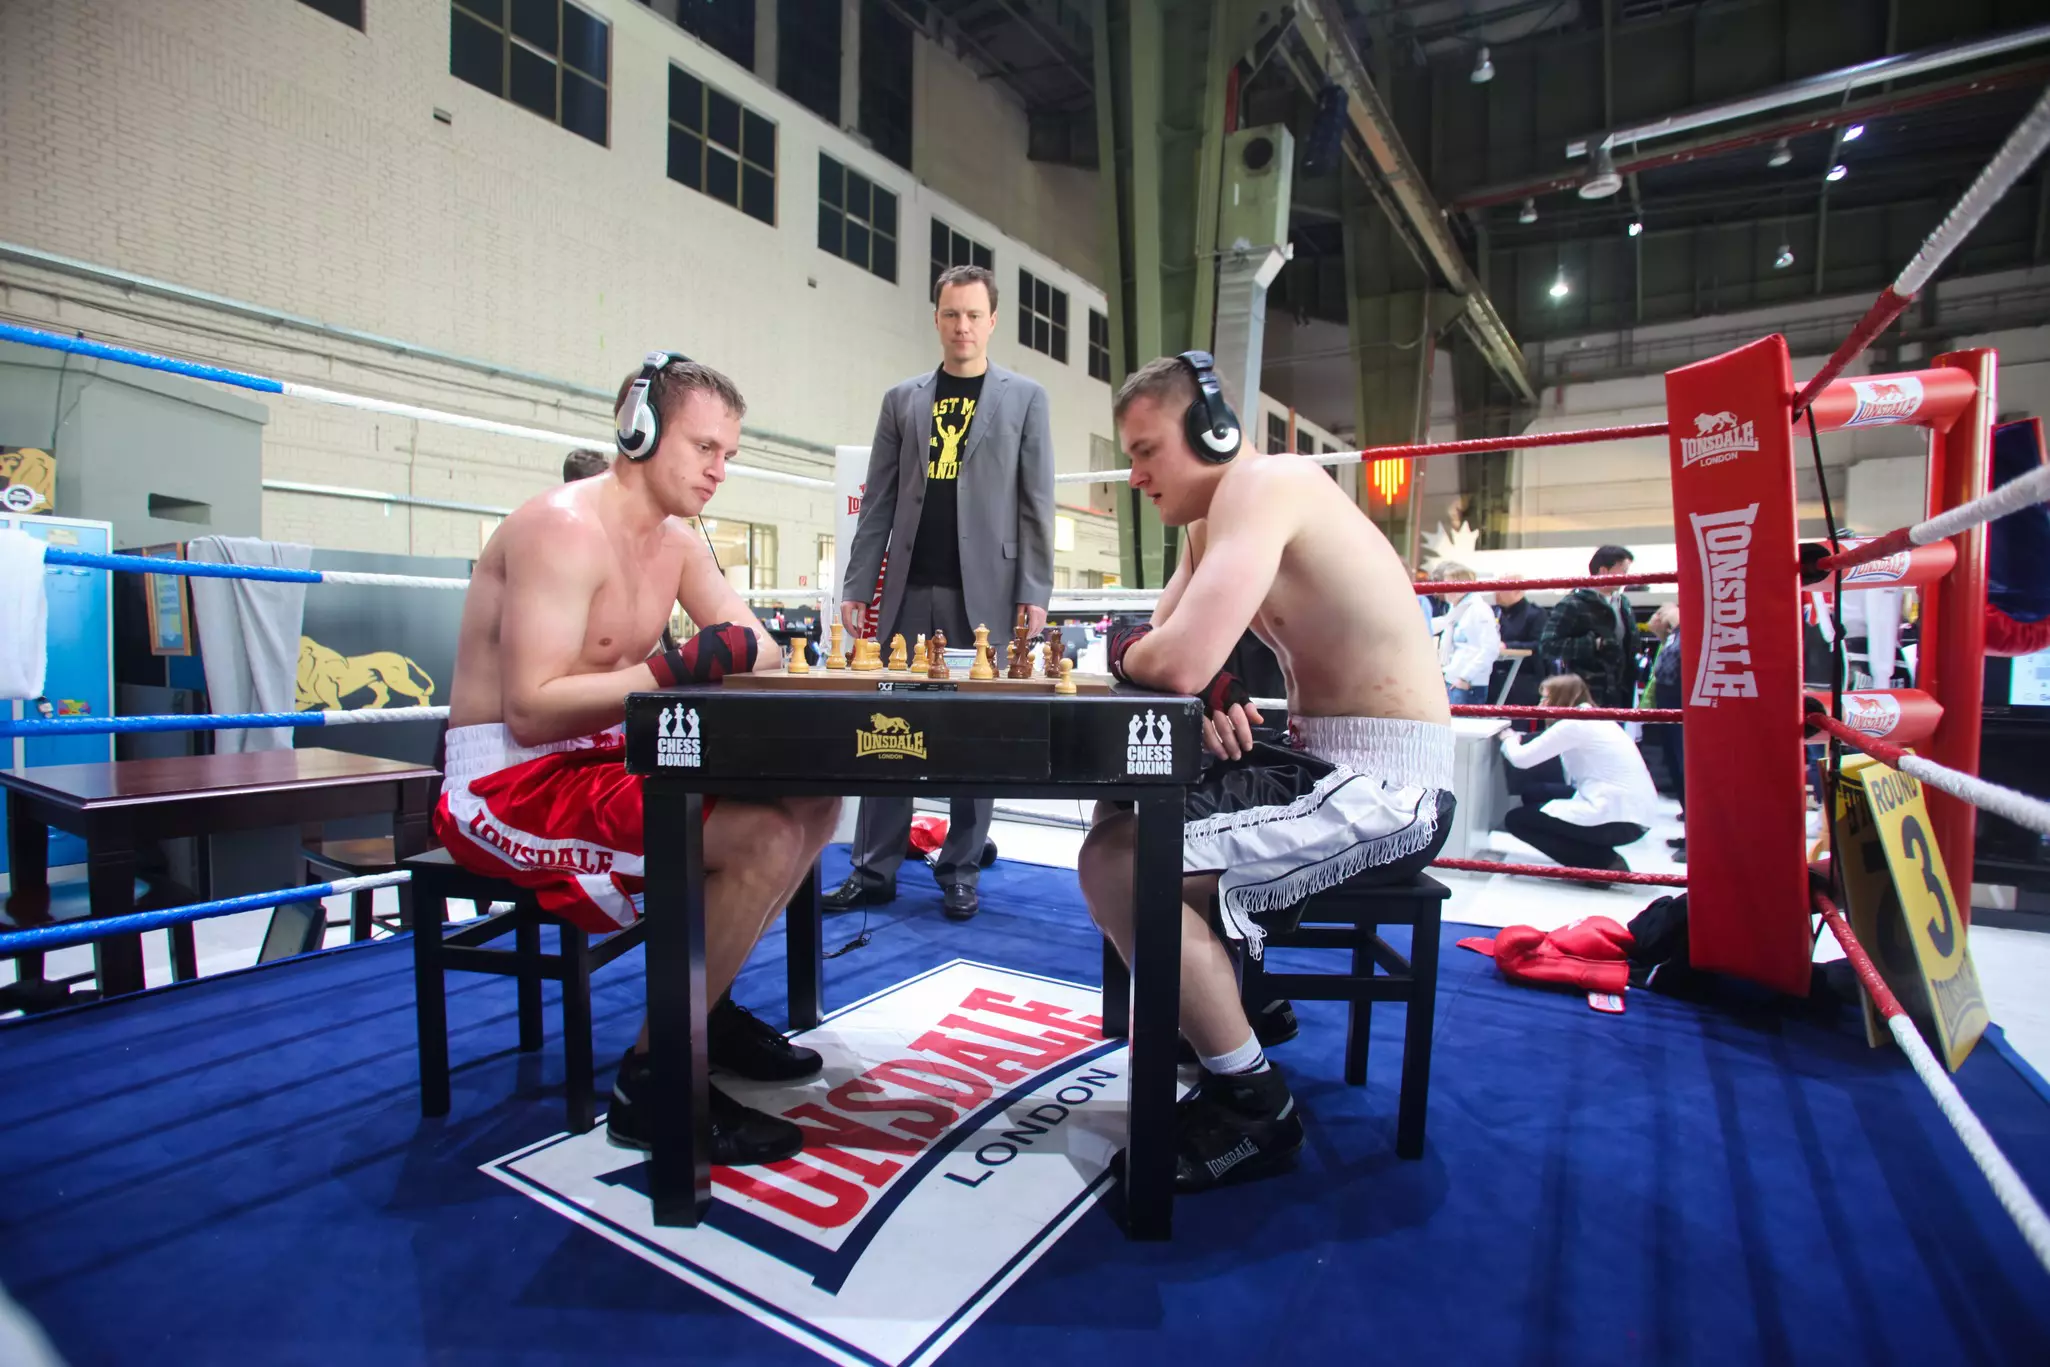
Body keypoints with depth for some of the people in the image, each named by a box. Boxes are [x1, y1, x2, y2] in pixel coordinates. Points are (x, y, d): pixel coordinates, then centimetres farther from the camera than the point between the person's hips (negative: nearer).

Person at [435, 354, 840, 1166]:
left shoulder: (677, 541, 9)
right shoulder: (565, 528, -18)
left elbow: (760, 652, 5)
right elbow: (530, 710, -25)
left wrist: (723, 662, -17)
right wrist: (678, 668, -31)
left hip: (605, 759, 9)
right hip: (511, 783, -9)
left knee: (814, 797, 2)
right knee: (764, 838, -27)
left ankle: (705, 1004, 14)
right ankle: (653, 1081, -9)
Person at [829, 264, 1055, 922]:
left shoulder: (1024, 397, 9)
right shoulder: (901, 400, 15)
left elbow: (1036, 503, 2)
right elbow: (877, 503, 11)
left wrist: (1034, 591, -7)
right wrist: (856, 585, 4)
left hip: (984, 592, -2)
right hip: (909, 590, 2)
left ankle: (961, 872, 14)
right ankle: (875, 870, 12)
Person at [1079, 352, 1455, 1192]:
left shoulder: (1261, 484, -17)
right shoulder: (1213, 521, 13)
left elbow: (1178, 661, -30)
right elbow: (1166, 649, 9)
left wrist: (1122, 650, -7)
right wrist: (1210, 698, -13)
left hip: (1387, 789, -10)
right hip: (1322, 764, 10)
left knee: (1116, 864, -20)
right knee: (1119, 817, 16)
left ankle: (1254, 1107, -2)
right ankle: (1228, 997, 28)